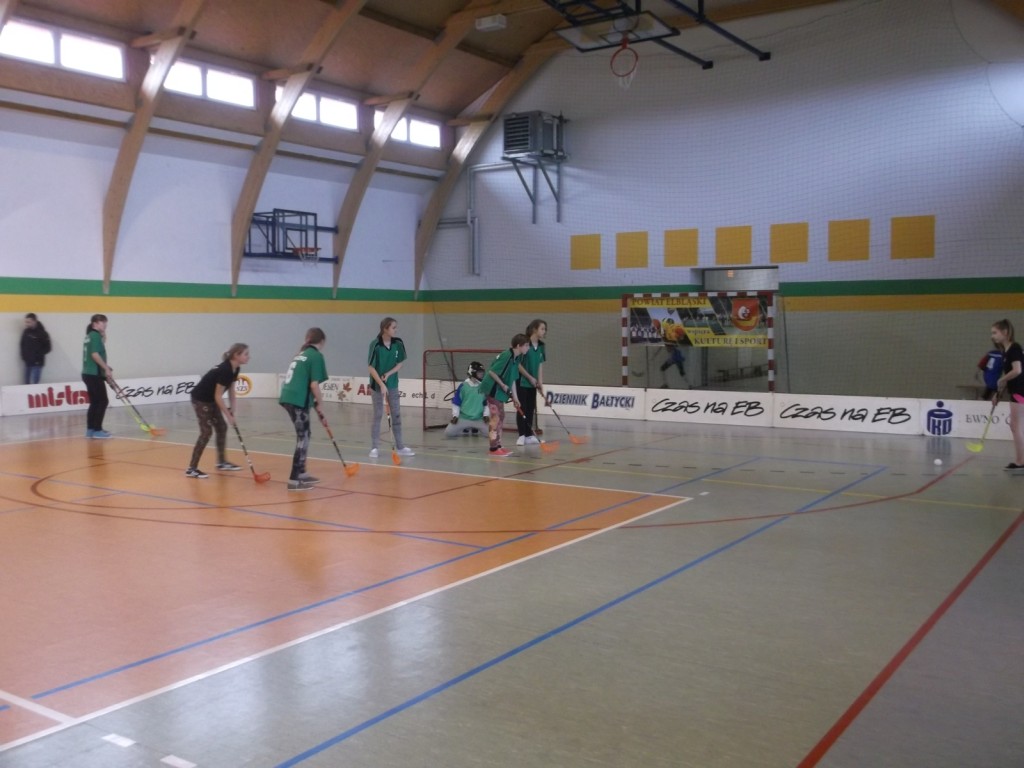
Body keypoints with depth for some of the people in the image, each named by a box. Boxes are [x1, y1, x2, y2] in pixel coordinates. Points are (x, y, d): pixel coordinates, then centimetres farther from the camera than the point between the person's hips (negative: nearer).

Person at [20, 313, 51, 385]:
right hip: (27, 362, 6)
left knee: (34, 384, -12)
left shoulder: (42, 333, -11)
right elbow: (22, 344, 18)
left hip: (37, 363, -6)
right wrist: (23, 355, 4)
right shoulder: (26, 331, 7)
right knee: (27, 384, 9)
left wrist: (38, 355, -16)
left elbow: (47, 348, -8)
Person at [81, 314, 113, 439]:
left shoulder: (90, 336, 18)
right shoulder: (96, 335, -11)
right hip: (94, 374, -10)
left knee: (95, 402, 13)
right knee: (102, 401, -6)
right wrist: (106, 368, -18)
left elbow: (94, 354, 14)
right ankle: (97, 430, -7)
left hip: (89, 373, 10)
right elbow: (95, 354, -21)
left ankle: (90, 429, 15)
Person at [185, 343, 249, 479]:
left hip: (210, 399, 9)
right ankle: (191, 469, -8)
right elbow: (218, 396, -26)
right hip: (200, 399, -9)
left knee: (222, 428, 11)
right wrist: (228, 415, -20)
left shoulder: (234, 369, -1)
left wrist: (232, 409, 3)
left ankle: (222, 462, 22)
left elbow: (231, 389, 10)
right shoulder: (225, 370, -28)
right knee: (206, 432, -11)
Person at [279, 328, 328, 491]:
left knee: (304, 435, 19)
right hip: (298, 400, -8)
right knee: (303, 438, -3)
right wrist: (319, 403, 3)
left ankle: (301, 473, 28)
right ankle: (294, 480, -4)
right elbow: (314, 385, -12)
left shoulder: (301, 354, 20)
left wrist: (314, 399, 22)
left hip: (289, 397, 8)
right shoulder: (316, 355, -5)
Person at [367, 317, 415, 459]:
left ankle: (399, 447, 17)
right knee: (377, 415, 2)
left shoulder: (398, 343, -5)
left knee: (396, 414, 8)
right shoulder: (375, 345, -17)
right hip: (377, 385, -4)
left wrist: (388, 374, -12)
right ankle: (374, 447, 10)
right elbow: (371, 367, -16)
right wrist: (381, 384, -21)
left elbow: (400, 364, 3)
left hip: (392, 384, 4)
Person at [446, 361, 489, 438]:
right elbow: (456, 402, 1)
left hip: (479, 419, 1)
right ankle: (465, 430, 16)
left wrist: (486, 414, -8)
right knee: (448, 432, -15)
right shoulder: (463, 386, -5)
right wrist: (455, 415, -8)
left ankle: (475, 430, 13)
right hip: (464, 418, -1)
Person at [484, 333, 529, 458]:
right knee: (495, 418, -6)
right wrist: (503, 385, -18)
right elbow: (491, 371, -21)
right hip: (493, 390, -10)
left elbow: (512, 380, 12)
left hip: (499, 392, 10)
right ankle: (494, 448, -1)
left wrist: (515, 398, 11)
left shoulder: (516, 358, 6)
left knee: (500, 418, 13)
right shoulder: (506, 356, -21)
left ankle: (498, 446, 21)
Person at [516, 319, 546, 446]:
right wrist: (530, 378, -12)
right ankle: (521, 435, 6)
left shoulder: (541, 346, 4)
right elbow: (518, 364, -14)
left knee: (531, 409, 9)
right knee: (522, 409, 0)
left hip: (533, 383, 6)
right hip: (522, 381, -6)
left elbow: (540, 365, 7)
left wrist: (540, 383, 1)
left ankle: (529, 435, 16)